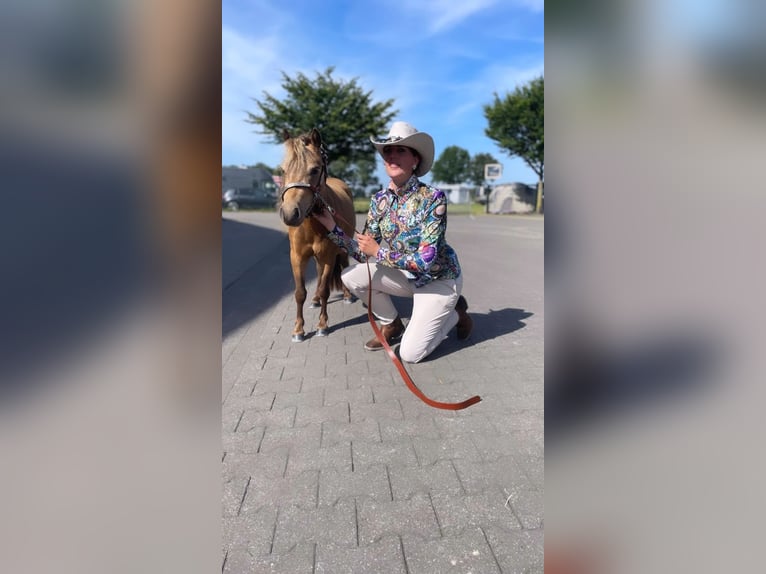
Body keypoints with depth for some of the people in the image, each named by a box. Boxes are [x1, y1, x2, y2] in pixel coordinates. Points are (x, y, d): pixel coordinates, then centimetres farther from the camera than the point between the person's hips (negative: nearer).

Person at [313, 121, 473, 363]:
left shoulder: (433, 197, -24)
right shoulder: (379, 200, -7)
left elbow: (426, 259, -30)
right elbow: (365, 253, -6)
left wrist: (379, 252, -24)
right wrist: (332, 228, -17)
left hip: (439, 279, -5)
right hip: (408, 277, 5)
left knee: (410, 353, -11)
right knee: (351, 276, -12)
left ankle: (455, 312, 16)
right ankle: (392, 324, 12)